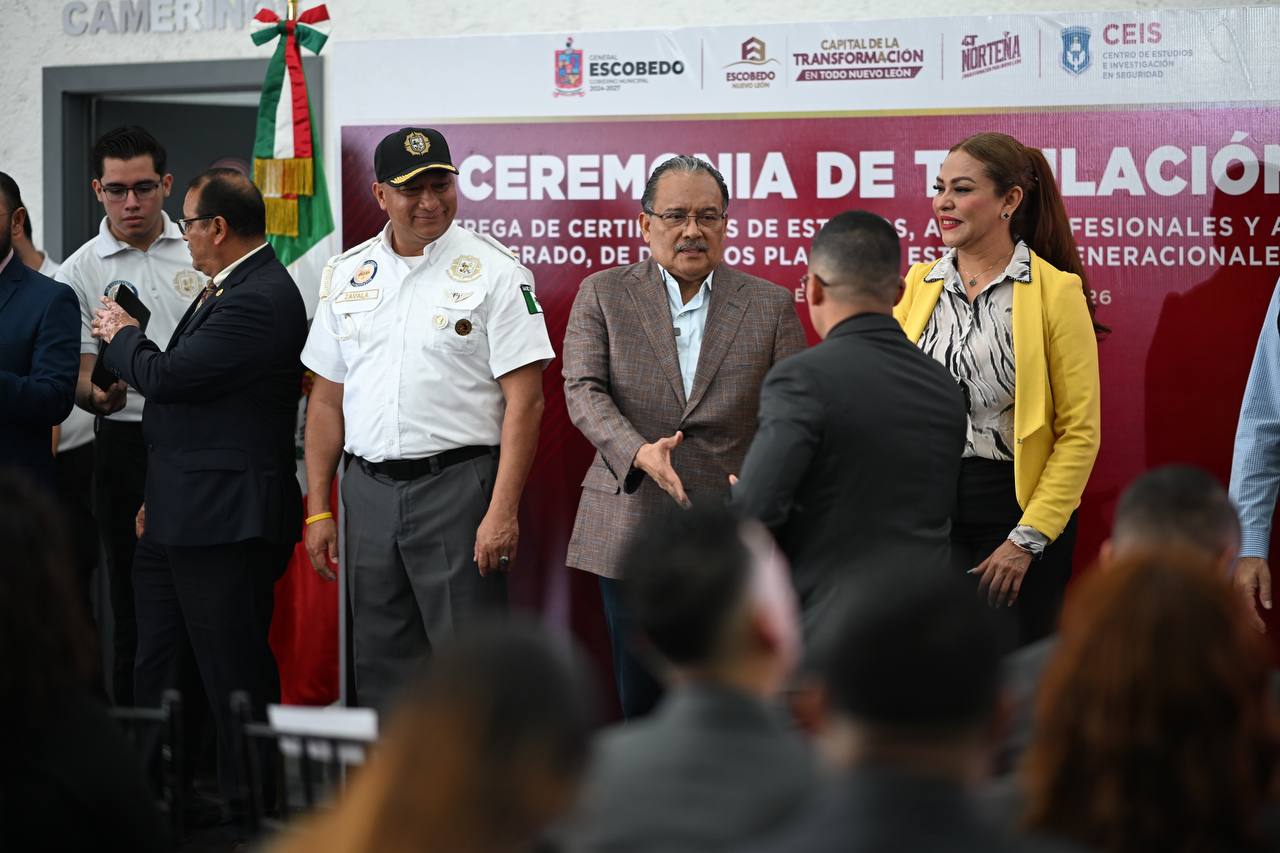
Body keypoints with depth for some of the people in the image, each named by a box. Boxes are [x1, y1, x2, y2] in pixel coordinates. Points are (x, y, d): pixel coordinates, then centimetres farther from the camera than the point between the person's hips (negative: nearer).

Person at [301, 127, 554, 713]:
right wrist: (317, 509, 10)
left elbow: (524, 401, -8)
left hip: (456, 484, -5)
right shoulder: (346, 275, 11)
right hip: (369, 487, 5)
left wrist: (503, 511, -15)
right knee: (380, 668, 12)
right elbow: (327, 400, 15)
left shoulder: (494, 272, -4)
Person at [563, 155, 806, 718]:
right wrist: (639, 452, -23)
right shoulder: (602, 295, 6)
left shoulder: (771, 306, 6)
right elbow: (583, 390, -5)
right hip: (631, 530, 0)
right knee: (640, 698, 7)